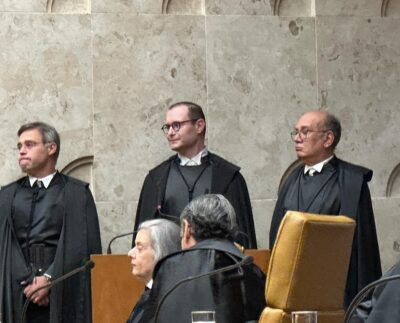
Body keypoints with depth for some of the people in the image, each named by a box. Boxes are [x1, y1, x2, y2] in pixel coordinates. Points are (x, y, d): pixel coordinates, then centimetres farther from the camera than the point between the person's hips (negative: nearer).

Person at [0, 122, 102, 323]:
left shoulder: (76, 193, 7)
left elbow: (81, 245, -2)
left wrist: (49, 279, -12)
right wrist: (29, 281, -8)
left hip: (61, 292, -2)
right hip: (17, 293, 2)